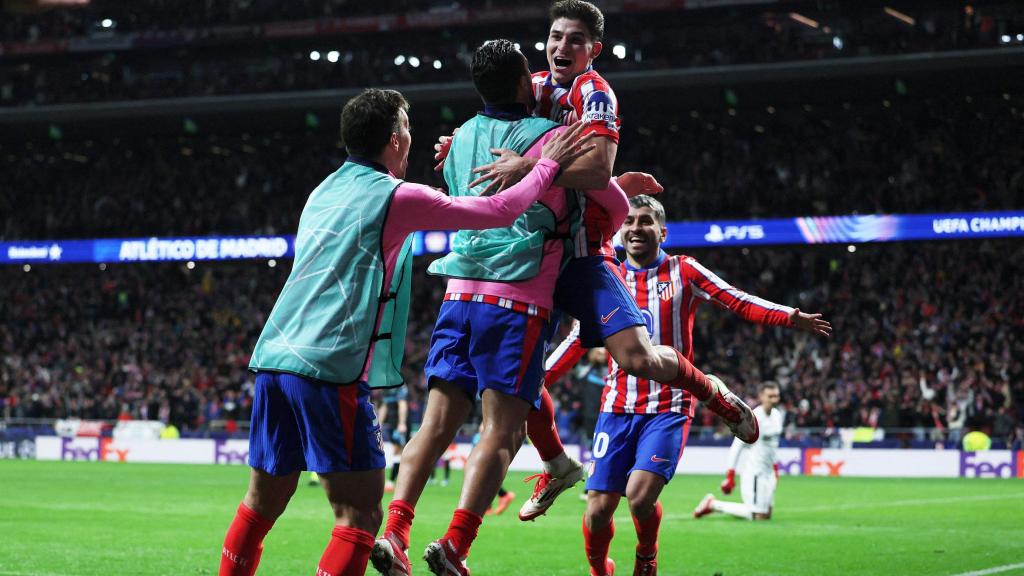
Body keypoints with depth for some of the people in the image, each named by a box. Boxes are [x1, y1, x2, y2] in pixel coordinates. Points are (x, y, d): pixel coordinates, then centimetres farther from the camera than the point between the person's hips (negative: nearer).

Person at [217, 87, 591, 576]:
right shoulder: (396, 197, -4)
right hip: (331, 368, -8)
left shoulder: (325, 191, 18)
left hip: (274, 356, 8)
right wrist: (548, 164, 15)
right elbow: (499, 212, 1)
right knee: (360, 513, -5)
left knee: (263, 502, 14)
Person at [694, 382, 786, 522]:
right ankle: (713, 504, 3)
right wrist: (730, 476, -20)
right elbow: (736, 447, -18)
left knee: (766, 515, 10)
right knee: (758, 516, -10)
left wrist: (775, 468, 22)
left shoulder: (777, 415, 7)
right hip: (754, 472, -9)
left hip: (768, 472, 9)